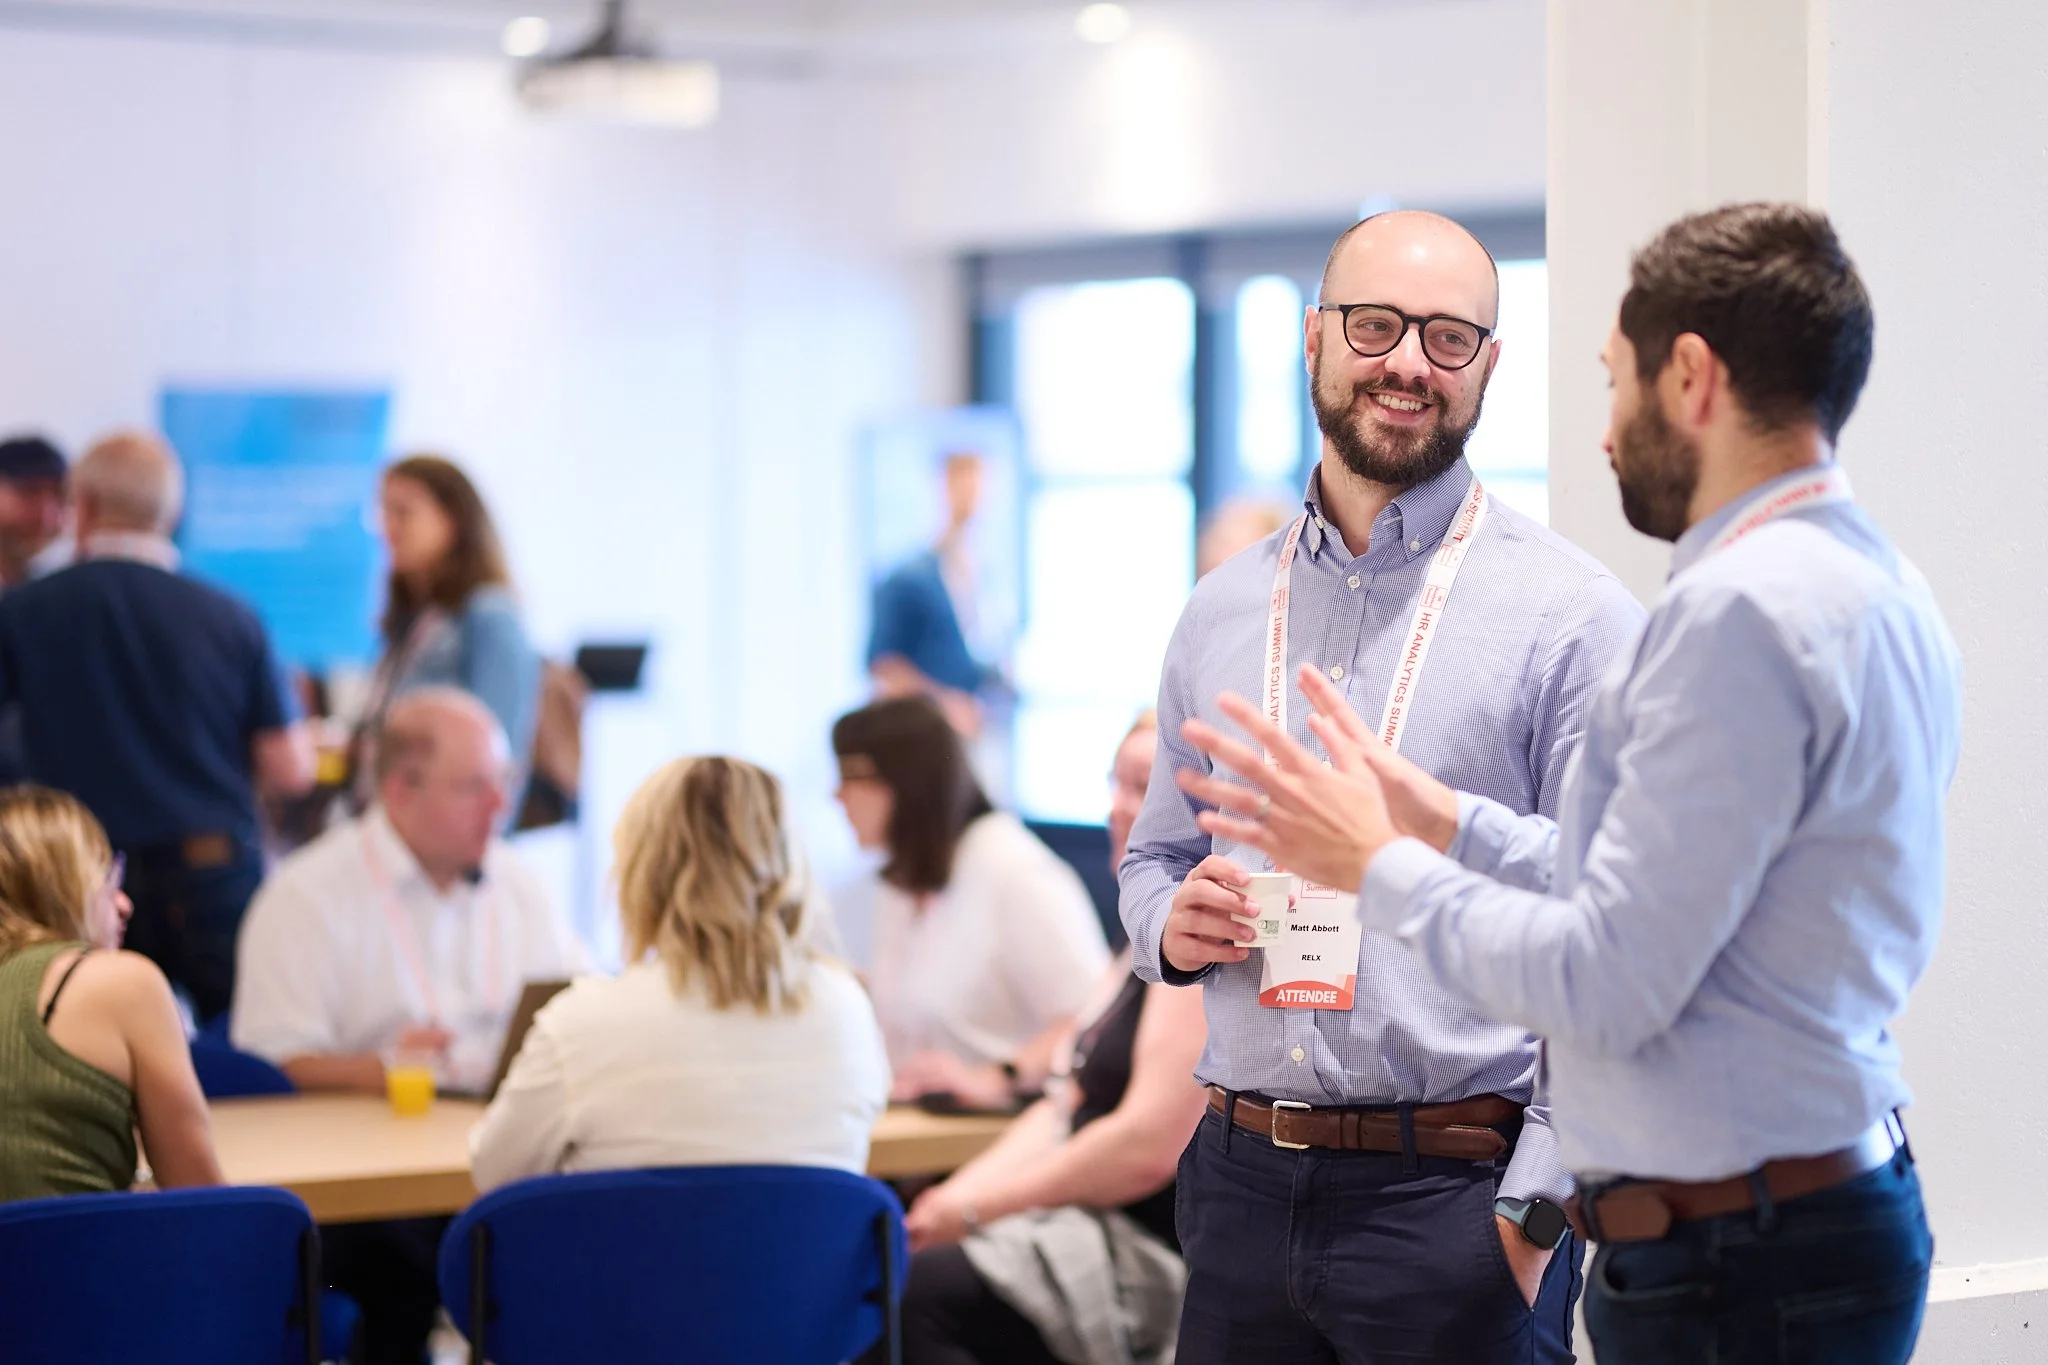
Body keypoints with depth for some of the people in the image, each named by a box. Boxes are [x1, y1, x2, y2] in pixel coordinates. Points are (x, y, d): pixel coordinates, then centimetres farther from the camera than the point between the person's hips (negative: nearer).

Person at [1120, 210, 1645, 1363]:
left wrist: (1535, 1208, -16)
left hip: (1454, 1192, -5)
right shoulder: (1222, 612, 13)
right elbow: (1156, 854, 23)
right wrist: (1172, 923, 0)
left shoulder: (1572, 614, -4)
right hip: (1242, 1182, 5)